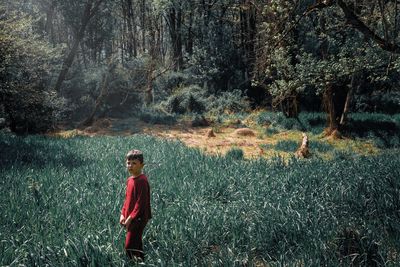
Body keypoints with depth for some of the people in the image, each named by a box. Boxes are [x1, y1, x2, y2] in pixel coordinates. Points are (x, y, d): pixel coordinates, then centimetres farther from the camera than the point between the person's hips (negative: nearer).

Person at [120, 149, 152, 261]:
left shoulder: (142, 181, -18)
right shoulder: (129, 180, 9)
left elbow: (141, 202, -20)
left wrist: (130, 218, -19)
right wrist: (123, 214, 7)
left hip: (138, 218, -9)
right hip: (130, 218, 9)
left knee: (130, 246, -9)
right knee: (136, 245, 15)